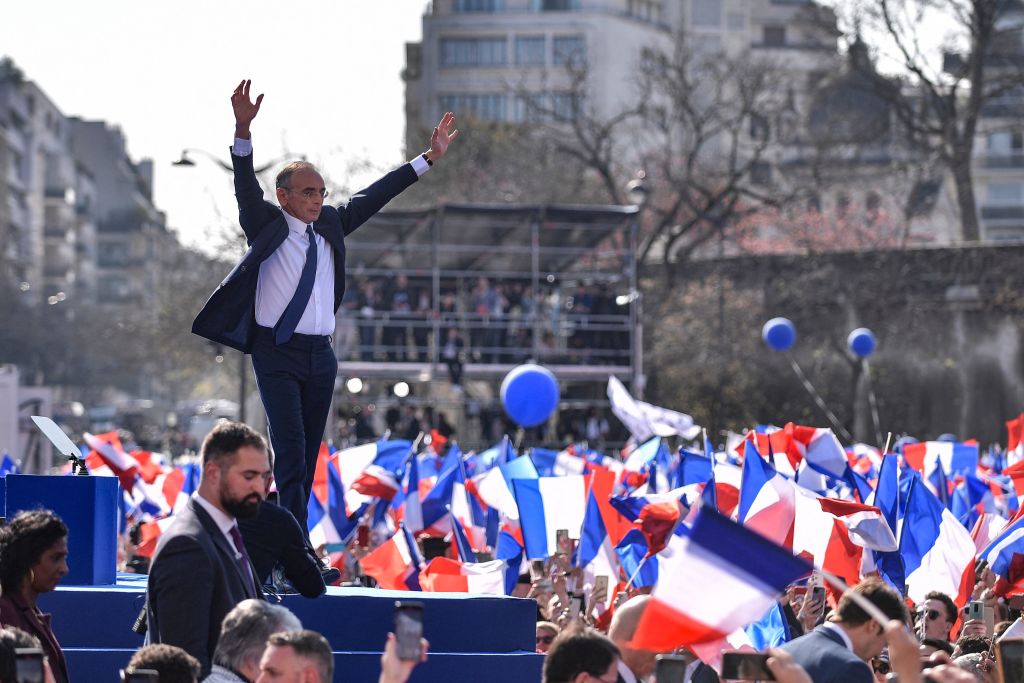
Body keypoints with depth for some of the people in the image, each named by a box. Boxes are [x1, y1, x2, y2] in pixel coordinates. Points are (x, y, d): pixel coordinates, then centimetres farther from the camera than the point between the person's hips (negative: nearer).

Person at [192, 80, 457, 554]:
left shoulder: (330, 226, 12)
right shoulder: (266, 225, -2)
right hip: (276, 354, -6)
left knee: (307, 458, 7)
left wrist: (430, 158, 16)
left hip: (320, 355, 6)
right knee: (290, 453, -14)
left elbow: (375, 195, 16)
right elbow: (245, 185, -15)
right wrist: (243, 130, -32)